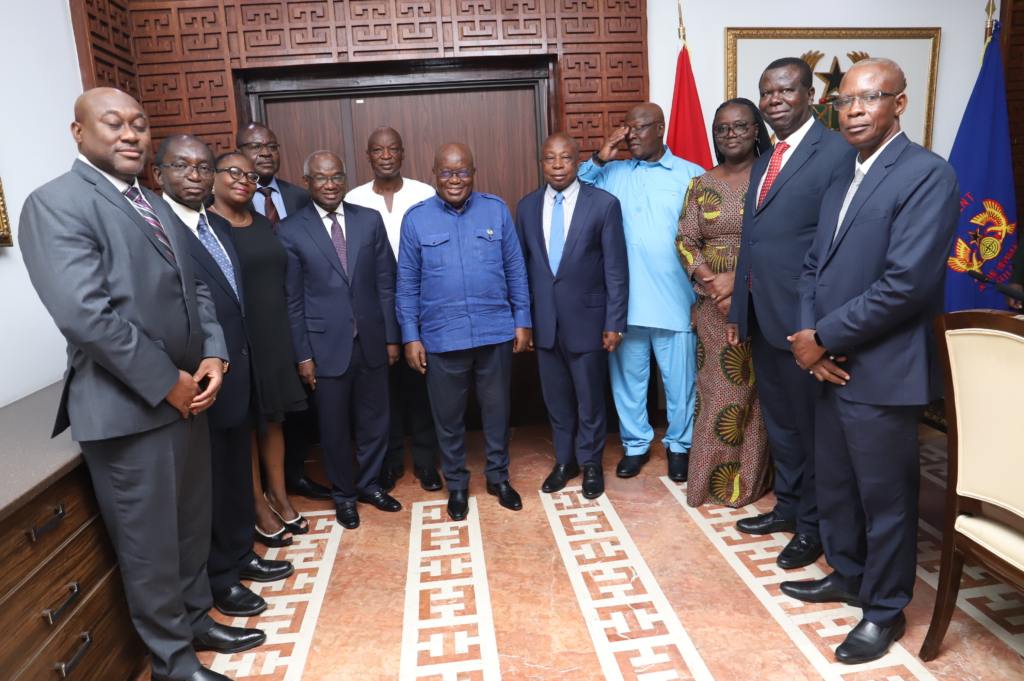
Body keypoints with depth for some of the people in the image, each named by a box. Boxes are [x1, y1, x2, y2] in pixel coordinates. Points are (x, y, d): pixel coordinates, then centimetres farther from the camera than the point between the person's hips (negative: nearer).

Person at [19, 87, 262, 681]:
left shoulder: (158, 206, 15)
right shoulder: (56, 204, -11)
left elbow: (195, 288, 13)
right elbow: (85, 313, -21)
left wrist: (213, 357, -4)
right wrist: (168, 383, -17)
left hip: (187, 396, 8)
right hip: (129, 409, -7)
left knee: (193, 525, 20)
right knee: (150, 543, 8)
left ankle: (197, 620, 41)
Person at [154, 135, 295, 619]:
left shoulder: (221, 227, 10)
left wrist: (243, 361, 9)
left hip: (236, 376, 8)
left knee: (237, 474, 21)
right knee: (207, 482, 10)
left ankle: (240, 555, 40)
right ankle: (220, 579, 29)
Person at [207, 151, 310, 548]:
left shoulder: (263, 224, 10)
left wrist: (292, 340, 10)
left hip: (274, 338, 6)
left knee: (272, 417, 16)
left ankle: (279, 495, 32)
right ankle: (258, 506, 24)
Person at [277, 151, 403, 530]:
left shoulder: (370, 220, 3)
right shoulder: (290, 231, -3)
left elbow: (385, 282, 4)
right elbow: (292, 299, -3)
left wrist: (391, 336, 2)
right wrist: (303, 354, -5)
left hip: (371, 341, 2)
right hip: (326, 345, -2)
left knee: (374, 420, 13)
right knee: (335, 427, 11)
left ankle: (368, 484, 36)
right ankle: (344, 493, 32)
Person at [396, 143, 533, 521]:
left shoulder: (496, 210, 1)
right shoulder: (416, 219, -1)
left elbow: (516, 270, 4)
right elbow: (407, 283, 1)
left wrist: (522, 322, 2)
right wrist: (410, 337, -2)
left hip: (496, 333, 1)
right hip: (441, 337, 0)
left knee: (497, 408, 13)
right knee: (448, 415, 12)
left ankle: (498, 476, 34)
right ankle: (456, 483, 32)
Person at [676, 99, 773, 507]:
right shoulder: (701, 185, 9)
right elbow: (685, 240, 3)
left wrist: (739, 278, -18)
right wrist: (712, 282, -12)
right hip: (714, 304, 2)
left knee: (759, 389, 6)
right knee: (716, 388, 7)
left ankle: (754, 477, 22)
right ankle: (712, 478, 21)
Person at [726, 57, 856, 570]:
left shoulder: (837, 152, -11)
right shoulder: (764, 162, 15)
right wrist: (738, 311, 15)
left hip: (803, 318, -8)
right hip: (761, 317, 8)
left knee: (811, 426, 8)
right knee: (778, 420, 19)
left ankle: (812, 527, 27)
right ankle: (787, 506, 38)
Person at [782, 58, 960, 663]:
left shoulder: (927, 175, -12)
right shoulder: (841, 181, 14)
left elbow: (906, 282, -22)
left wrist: (824, 338, -15)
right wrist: (811, 335, -5)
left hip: (883, 374, -8)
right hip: (831, 366, 8)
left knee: (885, 498, 8)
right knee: (834, 486, 21)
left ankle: (886, 610, 28)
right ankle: (846, 575, 42)